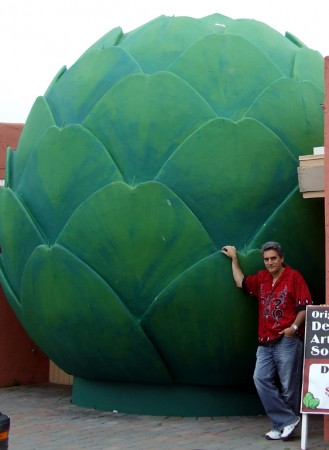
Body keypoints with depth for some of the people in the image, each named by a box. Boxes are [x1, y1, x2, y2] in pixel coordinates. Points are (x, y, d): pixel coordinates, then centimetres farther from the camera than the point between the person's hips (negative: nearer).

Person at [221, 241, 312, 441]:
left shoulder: (294, 276, -2)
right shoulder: (262, 278, 16)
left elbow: (305, 305, -7)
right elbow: (241, 282, 31)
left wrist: (294, 327, -19)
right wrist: (234, 258, 33)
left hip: (287, 341, -6)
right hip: (265, 342, 6)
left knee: (289, 385, -2)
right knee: (261, 378, -7)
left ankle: (283, 424, 7)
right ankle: (287, 421, -5)